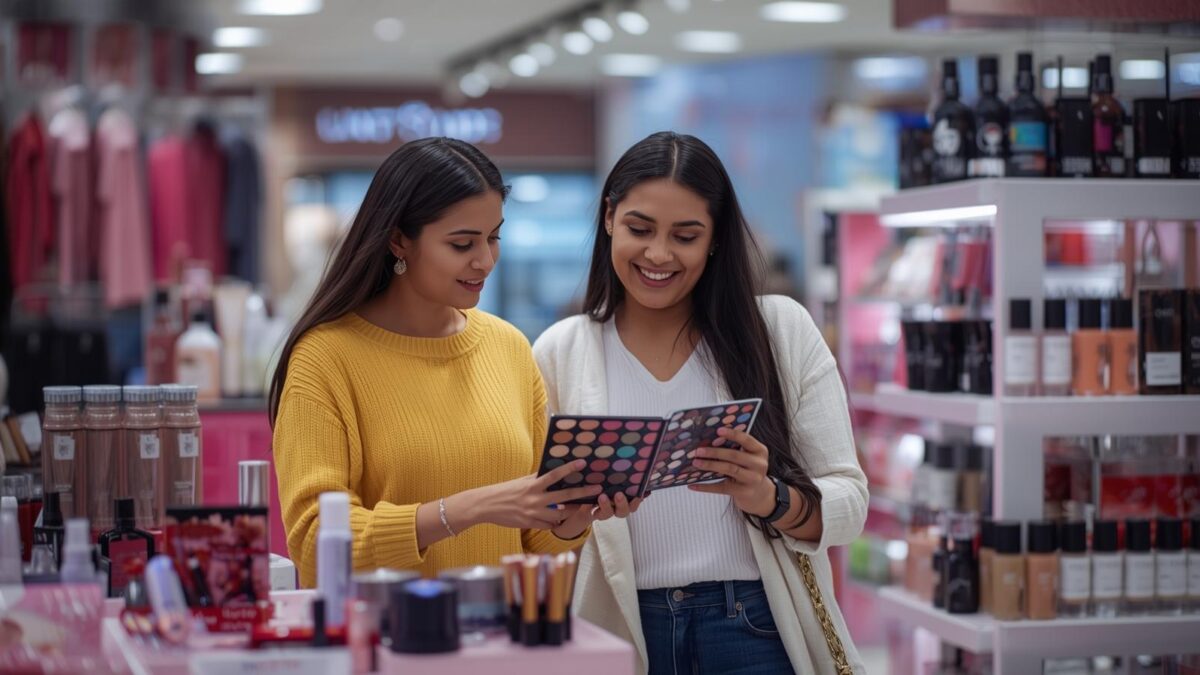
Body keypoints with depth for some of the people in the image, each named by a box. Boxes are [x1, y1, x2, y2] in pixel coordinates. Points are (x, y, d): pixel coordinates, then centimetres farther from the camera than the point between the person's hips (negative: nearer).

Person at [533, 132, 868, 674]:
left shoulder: (782, 332, -1)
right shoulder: (558, 354, 1)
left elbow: (848, 503, -4)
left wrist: (770, 500, -23)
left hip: (759, 631, -1)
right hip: (620, 631, 1)